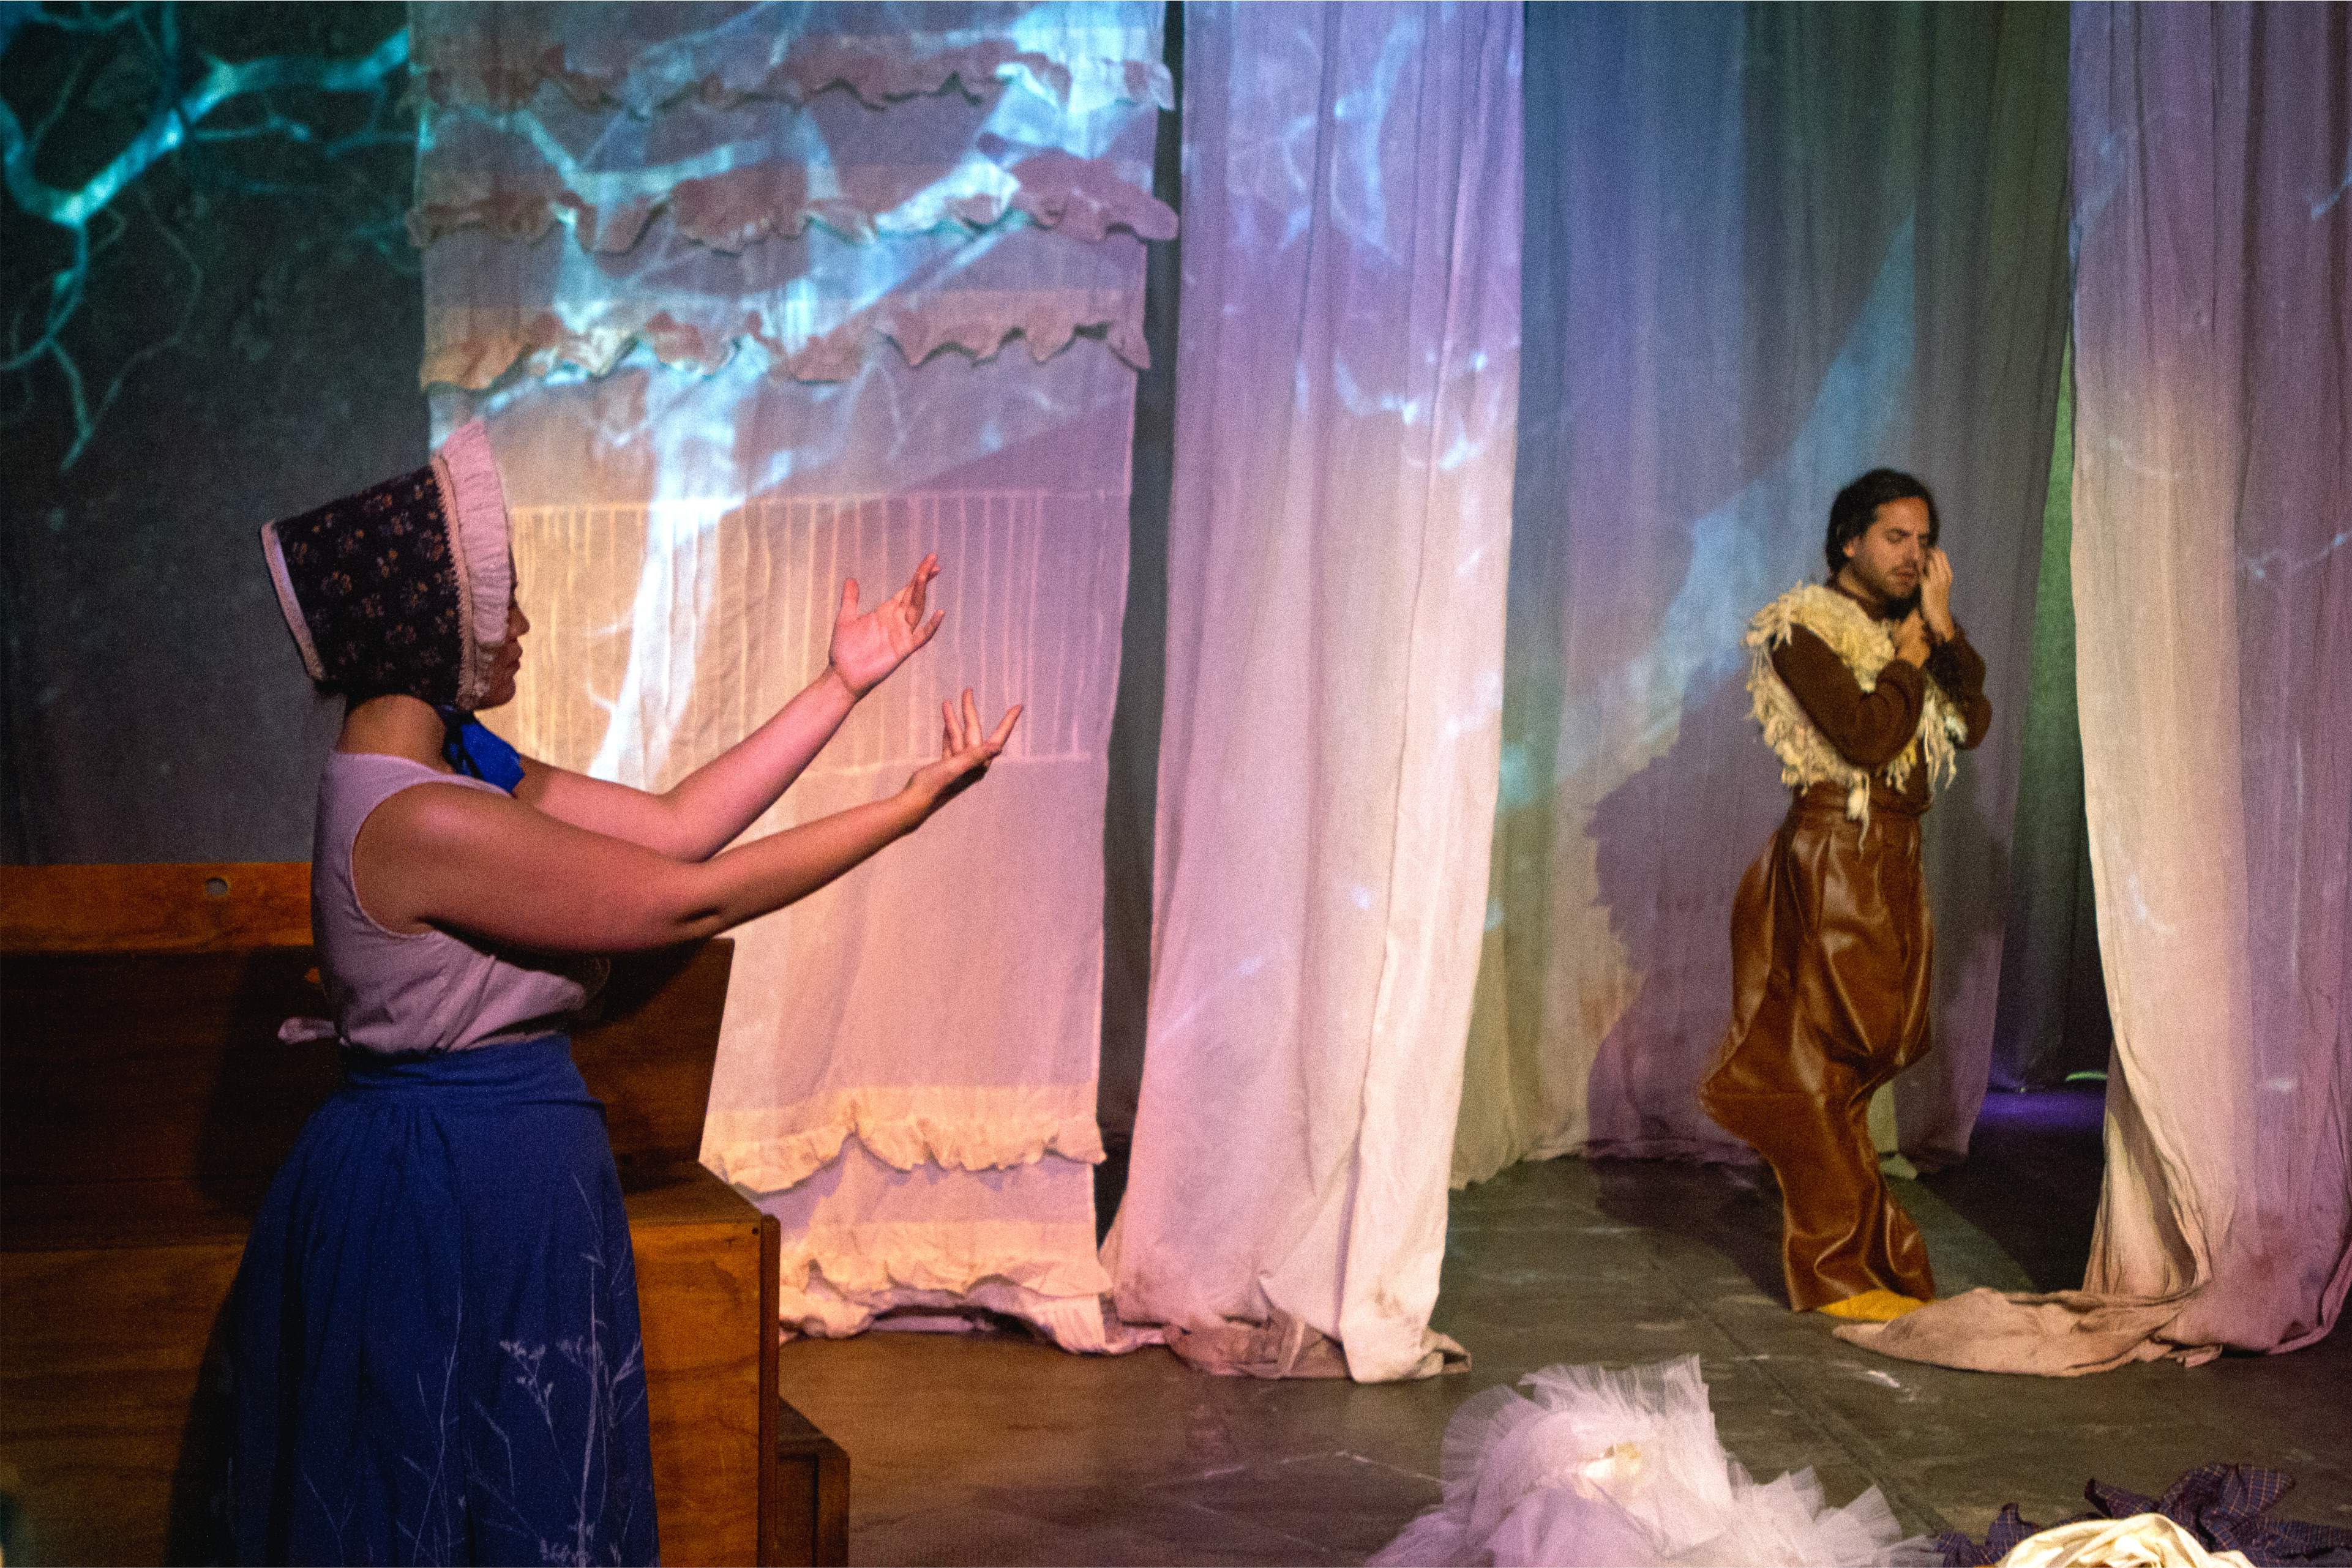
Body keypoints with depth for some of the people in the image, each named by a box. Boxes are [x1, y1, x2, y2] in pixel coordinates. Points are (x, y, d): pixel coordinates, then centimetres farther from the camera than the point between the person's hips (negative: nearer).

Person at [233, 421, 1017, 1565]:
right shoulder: (421, 819, -26)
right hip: (465, 1189, -10)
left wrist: (845, 685, 6)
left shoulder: (458, 767, 5)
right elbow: (696, 901, -21)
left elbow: (675, 824, 6)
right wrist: (917, 804, -13)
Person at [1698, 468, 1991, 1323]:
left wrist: (1943, 628, -3)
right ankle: (1839, 1273, 0)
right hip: (1834, 859, -8)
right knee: (1826, 1067, -4)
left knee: (1860, 1059, 13)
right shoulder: (1805, 627, -9)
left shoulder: (1904, 629, 16)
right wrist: (1911, 657, -9)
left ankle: (1869, 1260, 21)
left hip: (1894, 866, 8)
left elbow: (1973, 724, 4)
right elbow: (1864, 735, -21)